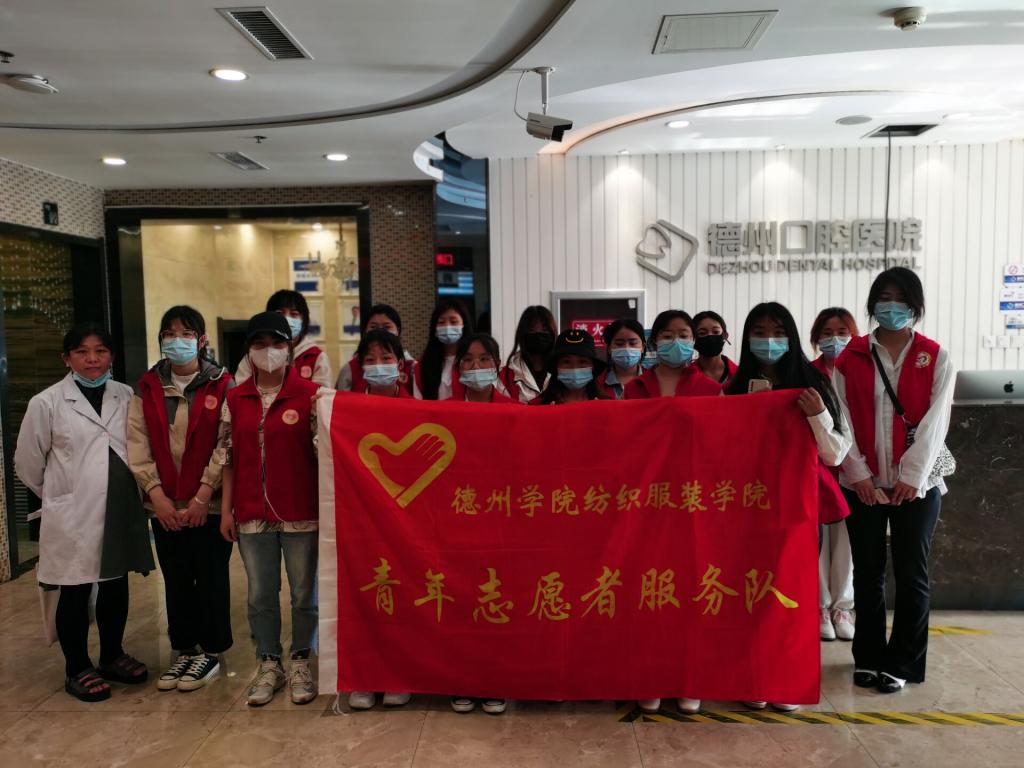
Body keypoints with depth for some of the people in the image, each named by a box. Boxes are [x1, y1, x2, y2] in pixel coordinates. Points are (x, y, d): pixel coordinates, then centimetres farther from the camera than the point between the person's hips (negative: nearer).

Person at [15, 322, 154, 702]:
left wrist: (126, 490, 9)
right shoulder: (47, 402, -5)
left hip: (122, 509, 3)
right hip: (73, 514, -3)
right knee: (75, 591, 8)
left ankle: (112, 656, 32)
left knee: (116, 585, 14)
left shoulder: (127, 397, 1)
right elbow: (27, 461, 4)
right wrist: (58, 496, 12)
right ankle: (77, 669, 24)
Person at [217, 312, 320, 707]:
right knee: (260, 595, 13)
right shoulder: (235, 399, 6)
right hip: (252, 515, 3)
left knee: (304, 594, 9)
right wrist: (226, 508, 6)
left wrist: (328, 507, -8)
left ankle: (300, 664, 27)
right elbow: (228, 457, 9)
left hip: (301, 513, -3)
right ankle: (269, 665, 29)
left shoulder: (310, 394, -6)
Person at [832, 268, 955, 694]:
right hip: (862, 483, 1)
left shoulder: (936, 358, 4)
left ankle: (902, 664, 16)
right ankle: (868, 658, 20)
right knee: (868, 572, 8)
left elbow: (934, 421, -5)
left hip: (916, 484, -1)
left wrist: (911, 476, -13)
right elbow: (842, 419, -1)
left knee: (911, 574, 4)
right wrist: (858, 473, -10)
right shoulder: (850, 358, 5)